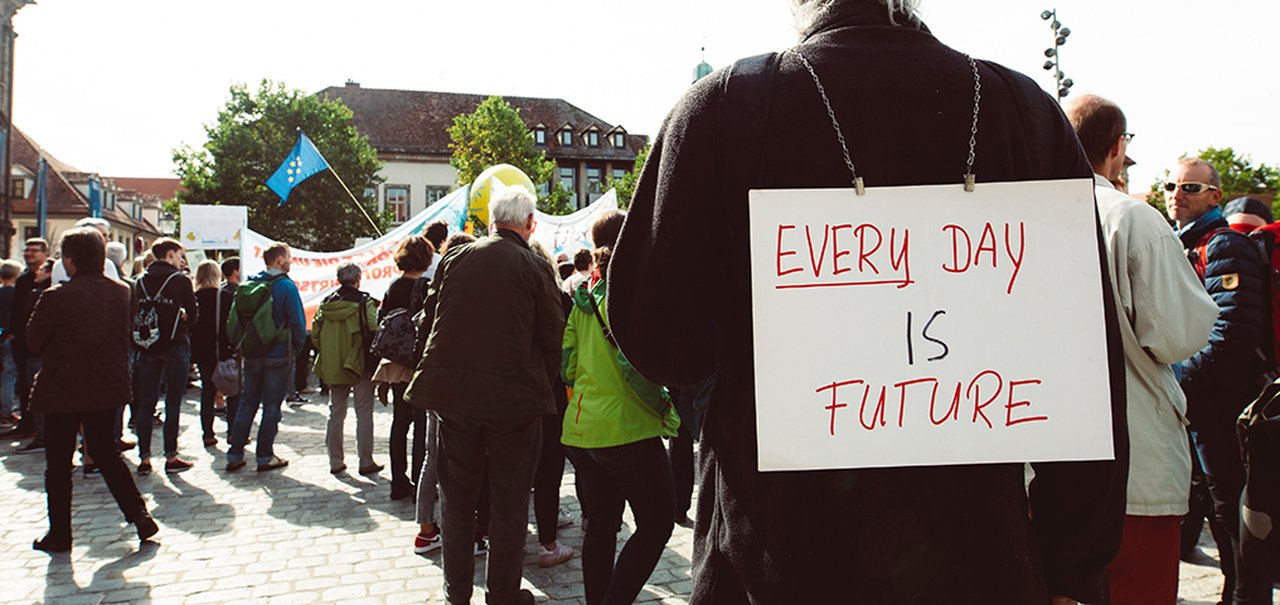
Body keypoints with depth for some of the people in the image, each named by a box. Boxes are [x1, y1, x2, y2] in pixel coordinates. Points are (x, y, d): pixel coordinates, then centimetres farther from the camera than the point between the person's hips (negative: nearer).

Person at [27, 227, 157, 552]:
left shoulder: (56, 297, -17)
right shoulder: (121, 291, -1)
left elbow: (34, 343, -6)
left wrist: (60, 351, 10)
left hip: (64, 389, -5)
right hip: (109, 386, 5)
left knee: (58, 462, 9)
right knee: (105, 451, 18)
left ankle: (59, 534, 17)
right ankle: (139, 513, 8)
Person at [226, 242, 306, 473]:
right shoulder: (286, 286, -11)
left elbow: (233, 320, 8)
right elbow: (298, 322, -13)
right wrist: (297, 346, 3)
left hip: (252, 356, 5)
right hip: (279, 356, -5)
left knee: (247, 404, 13)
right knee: (271, 406, 3)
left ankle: (235, 455, 14)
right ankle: (265, 456, 7)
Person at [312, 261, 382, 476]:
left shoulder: (326, 303, 3)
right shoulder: (364, 302, -11)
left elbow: (315, 335, 5)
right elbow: (375, 330, -18)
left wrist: (327, 356, 17)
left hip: (332, 368, 5)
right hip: (360, 367, -5)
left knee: (336, 413, 12)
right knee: (364, 413, 3)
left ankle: (335, 461, 15)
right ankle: (366, 462, 5)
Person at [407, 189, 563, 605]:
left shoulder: (454, 259, 1)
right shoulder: (535, 267, -7)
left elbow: (430, 317, 9)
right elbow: (552, 338, -5)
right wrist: (541, 388, 9)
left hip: (454, 395, 3)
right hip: (514, 398, -3)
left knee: (457, 497, 16)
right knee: (509, 503, 9)